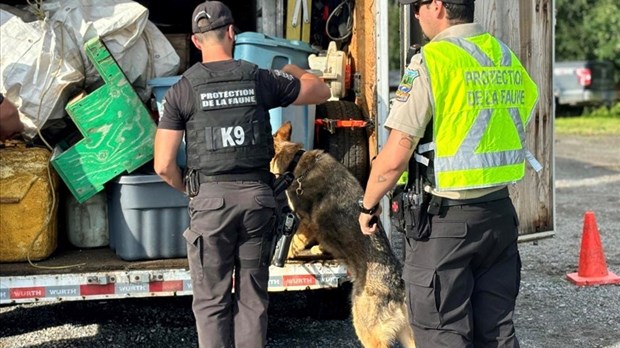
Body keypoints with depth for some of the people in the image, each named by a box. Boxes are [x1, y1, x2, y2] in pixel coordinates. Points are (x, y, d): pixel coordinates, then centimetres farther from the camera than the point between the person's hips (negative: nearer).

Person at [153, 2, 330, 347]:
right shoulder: (261, 79, 3)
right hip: (257, 194, 2)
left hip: (211, 198, -2)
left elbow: (163, 165, -3)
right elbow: (322, 91, 19)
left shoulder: (182, 90, -1)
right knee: (253, 296, 11)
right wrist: (294, 71, 38)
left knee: (211, 299, 6)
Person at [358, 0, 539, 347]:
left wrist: (368, 204, 0)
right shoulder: (508, 59, 7)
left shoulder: (431, 62, -14)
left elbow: (394, 158, -15)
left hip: (444, 219, -6)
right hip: (500, 213, 7)